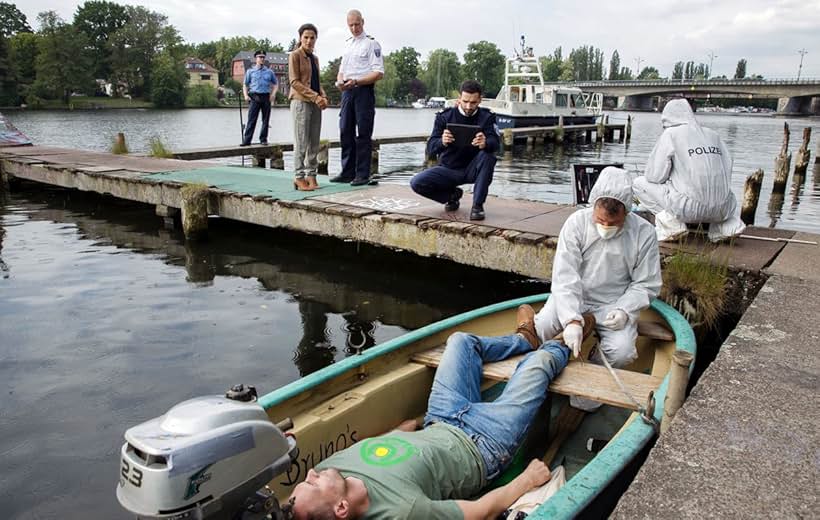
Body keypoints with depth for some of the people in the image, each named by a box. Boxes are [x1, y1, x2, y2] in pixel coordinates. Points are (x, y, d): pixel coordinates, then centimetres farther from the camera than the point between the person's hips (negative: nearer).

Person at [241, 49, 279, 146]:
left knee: (266, 119, 3)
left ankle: (263, 139, 12)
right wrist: (246, 95, -3)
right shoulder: (250, 71, 11)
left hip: (266, 97, 2)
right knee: (251, 119, -8)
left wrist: (273, 93, 0)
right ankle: (246, 140, -9)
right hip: (254, 97, -2)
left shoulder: (269, 72, 13)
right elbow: (245, 85, 12)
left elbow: (275, 84, 18)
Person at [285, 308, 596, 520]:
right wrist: (528, 480, -17)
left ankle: (525, 338, 49)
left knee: (462, 340, 15)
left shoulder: (330, 468, -25)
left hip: (440, 425, 6)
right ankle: (562, 344, 45)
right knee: (540, 360, 3)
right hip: (482, 447, -5)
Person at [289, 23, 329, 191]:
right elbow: (294, 82, -10)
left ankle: (311, 176, 9)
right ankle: (299, 177, -2)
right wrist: (315, 97, -18)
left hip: (315, 104, 7)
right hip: (301, 102, -7)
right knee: (301, 142, -7)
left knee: (314, 143, 5)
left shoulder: (315, 58, 18)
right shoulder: (295, 56, -2)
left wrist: (323, 97, 0)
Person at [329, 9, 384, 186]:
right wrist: (340, 81, 2)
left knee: (363, 134, -3)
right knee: (346, 132, 7)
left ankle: (363, 174, 2)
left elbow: (379, 73, -11)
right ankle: (347, 172, 15)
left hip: (364, 91, -7)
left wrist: (355, 81, -19)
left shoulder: (371, 43, -4)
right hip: (347, 92, 7)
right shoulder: (348, 43, 18)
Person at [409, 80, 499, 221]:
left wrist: (485, 144, -49)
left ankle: (477, 205, -21)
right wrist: (442, 142, -40)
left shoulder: (486, 117, -6)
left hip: (472, 169, -1)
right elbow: (430, 149, -15)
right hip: (449, 169, 1)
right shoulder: (445, 117, -6)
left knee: (488, 155, -33)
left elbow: (495, 143, -23)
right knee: (416, 183, -22)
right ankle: (452, 195, 8)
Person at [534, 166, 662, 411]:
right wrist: (571, 320, -33)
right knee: (537, 330, -25)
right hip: (572, 299, 0)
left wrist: (624, 310, -21)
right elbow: (565, 277, -21)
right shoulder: (576, 223, -14)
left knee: (621, 352, -26)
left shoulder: (644, 233, -11)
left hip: (615, 305, 0)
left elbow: (646, 285, -2)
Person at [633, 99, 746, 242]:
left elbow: (655, 175, -4)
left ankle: (671, 222, -3)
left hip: (689, 207, -5)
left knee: (639, 183, 12)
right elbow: (727, 170, 17)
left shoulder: (670, 134, 0)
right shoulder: (713, 135, 15)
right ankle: (730, 223, 14)